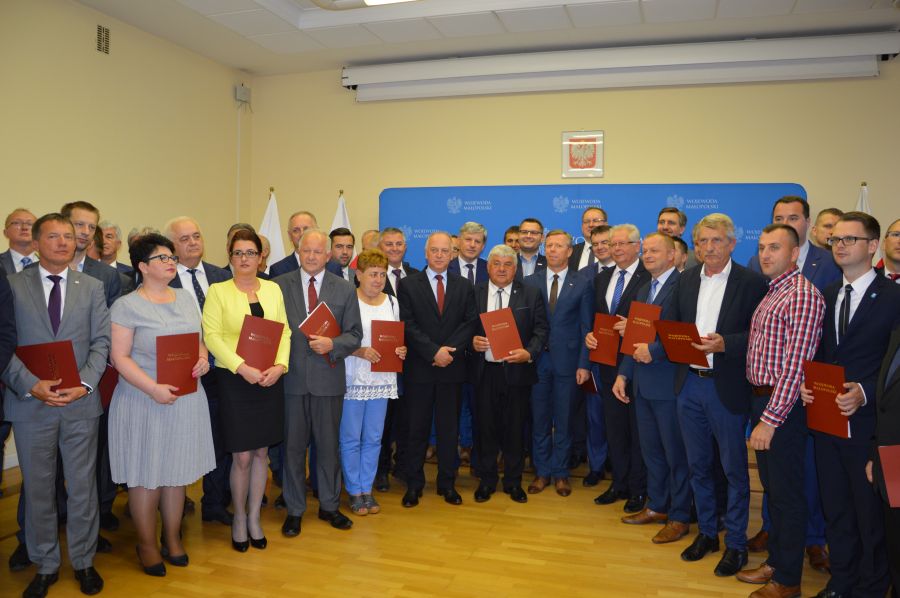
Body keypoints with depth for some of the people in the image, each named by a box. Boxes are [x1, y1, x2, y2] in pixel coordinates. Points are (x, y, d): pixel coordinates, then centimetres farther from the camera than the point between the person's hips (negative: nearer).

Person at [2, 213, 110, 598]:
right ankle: (45, 565, 27)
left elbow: (101, 341, 2)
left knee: (83, 486, 10)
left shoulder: (92, 287, 7)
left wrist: (84, 383, -12)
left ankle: (83, 561, 26)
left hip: (81, 403, 1)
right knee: (37, 489, 11)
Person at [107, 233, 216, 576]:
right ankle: (146, 544, 23)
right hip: (144, 402, -5)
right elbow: (119, 357, -12)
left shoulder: (186, 298, 9)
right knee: (146, 476, 5)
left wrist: (203, 358, -6)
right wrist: (153, 389, -21)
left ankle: (172, 538, 28)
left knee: (177, 471, 12)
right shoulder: (127, 306, -8)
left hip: (186, 400, 5)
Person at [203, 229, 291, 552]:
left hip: (270, 381, 3)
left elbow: (284, 331, 5)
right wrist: (243, 368, -19)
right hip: (235, 380, -3)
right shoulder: (218, 291, -2)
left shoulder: (273, 289, 8)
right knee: (241, 456, 1)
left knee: (261, 452, 10)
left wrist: (279, 365, -11)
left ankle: (254, 517, 26)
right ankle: (239, 517, 23)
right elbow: (212, 335, -10)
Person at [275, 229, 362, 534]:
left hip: (328, 378, 1)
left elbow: (354, 335, 2)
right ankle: (294, 510, 25)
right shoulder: (279, 285, 2)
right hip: (291, 378, 0)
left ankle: (329, 506, 29)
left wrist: (332, 344, -16)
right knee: (293, 446, 9)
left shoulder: (345, 289, 3)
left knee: (329, 445, 12)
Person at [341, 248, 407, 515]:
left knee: (373, 438, 12)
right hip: (352, 379, -4)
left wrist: (400, 350, -4)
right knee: (350, 438, 5)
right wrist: (359, 352, -22)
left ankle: (367, 488, 26)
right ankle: (354, 491, 21)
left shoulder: (392, 302, 8)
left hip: (382, 380, 5)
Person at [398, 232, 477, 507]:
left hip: (452, 368, 2)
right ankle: (414, 484, 18)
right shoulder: (408, 285, 1)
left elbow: (470, 323, 0)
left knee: (449, 428, 9)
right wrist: (434, 351, -15)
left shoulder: (464, 286, 8)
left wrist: (449, 350, -13)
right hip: (419, 368, -2)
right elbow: (408, 325, -7)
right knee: (417, 428, 6)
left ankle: (447, 483, 22)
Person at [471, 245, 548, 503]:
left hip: (517, 370, -1)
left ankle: (513, 482, 23)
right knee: (486, 428, 9)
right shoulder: (474, 293, 6)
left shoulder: (531, 294, 3)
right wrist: (472, 341, -13)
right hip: (484, 371, 1)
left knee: (515, 429, 7)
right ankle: (487, 480, 25)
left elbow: (541, 329, 0)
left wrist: (529, 352, -16)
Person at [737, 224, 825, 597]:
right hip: (761, 399, 9)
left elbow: (795, 366, -22)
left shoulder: (803, 296, -17)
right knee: (771, 487, 19)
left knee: (786, 495, 5)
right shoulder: (771, 294, 13)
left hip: (783, 406, -9)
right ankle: (775, 561, 34)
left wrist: (770, 419, -21)